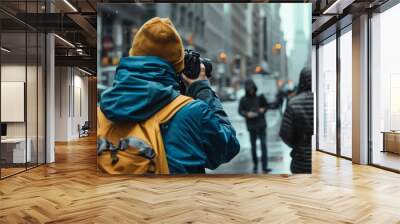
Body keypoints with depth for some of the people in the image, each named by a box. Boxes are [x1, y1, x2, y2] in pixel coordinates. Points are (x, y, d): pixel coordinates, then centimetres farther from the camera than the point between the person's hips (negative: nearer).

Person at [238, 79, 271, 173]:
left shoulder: (260, 97, 0)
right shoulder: (243, 100, -3)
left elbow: (266, 106, 12)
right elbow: (240, 111, 0)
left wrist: (263, 110, -9)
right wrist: (247, 114, -17)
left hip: (261, 124, 0)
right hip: (251, 126, 0)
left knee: (263, 145, -5)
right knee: (253, 146, 7)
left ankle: (264, 166, -3)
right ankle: (255, 165, 23)